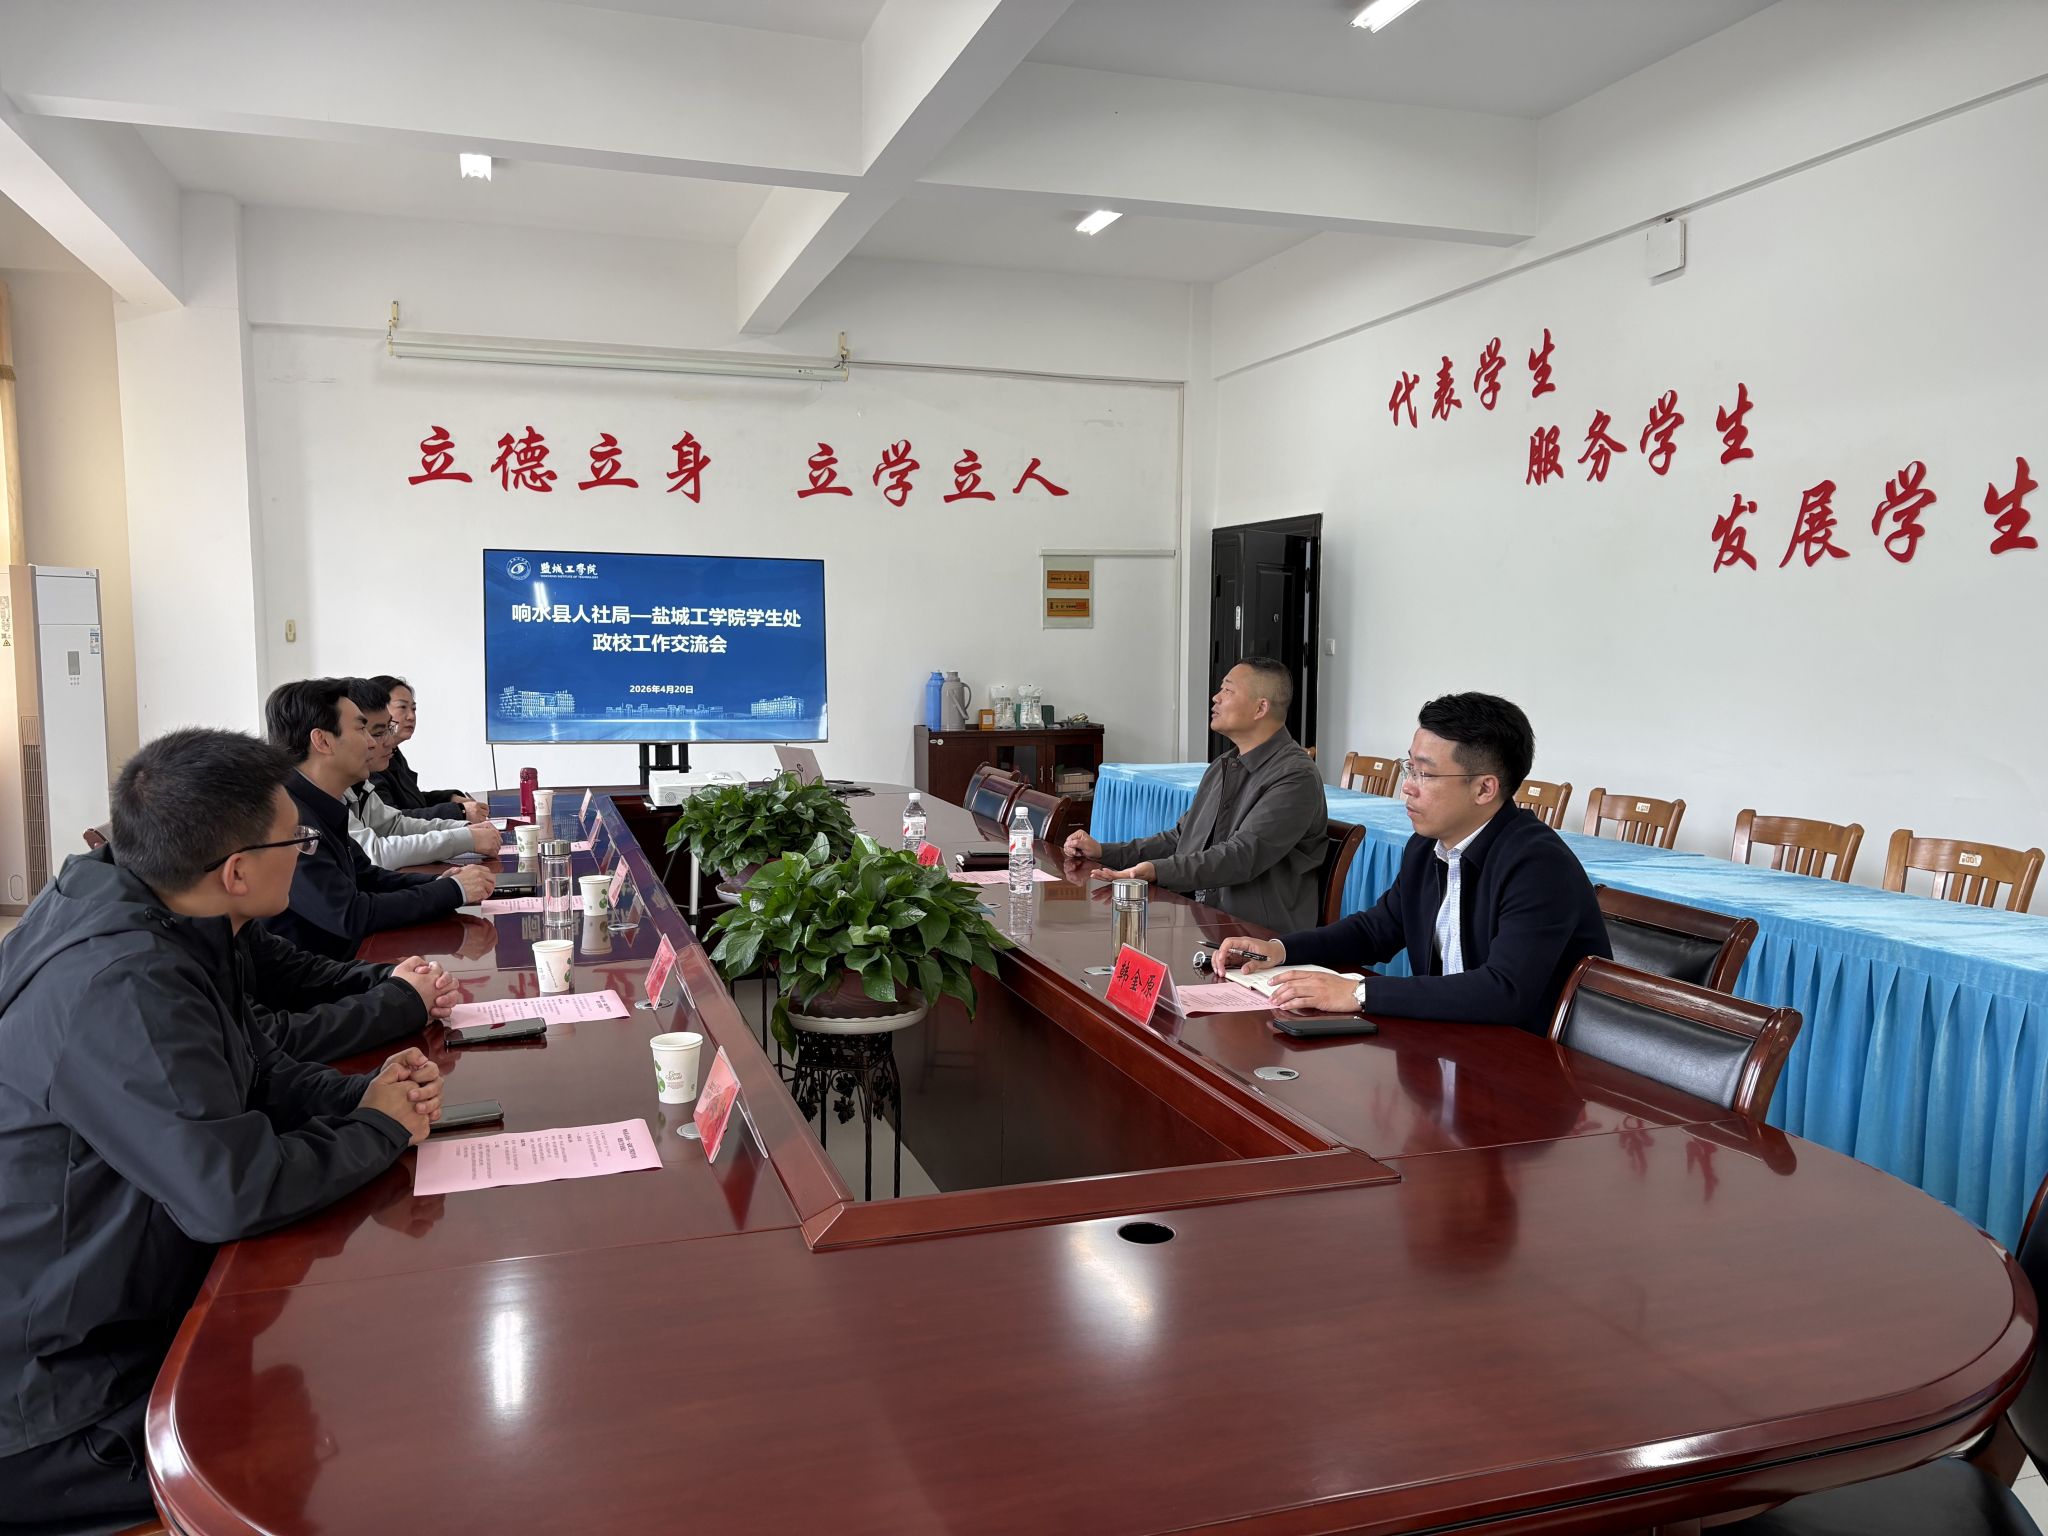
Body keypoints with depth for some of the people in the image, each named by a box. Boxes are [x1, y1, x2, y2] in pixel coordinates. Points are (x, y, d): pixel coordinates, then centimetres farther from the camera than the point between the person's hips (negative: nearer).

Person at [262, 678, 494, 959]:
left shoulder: (318, 810, 6)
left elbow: (367, 877, 16)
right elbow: (351, 916, -22)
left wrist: (439, 883, -1)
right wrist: (452, 891, -14)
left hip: (337, 964, 8)